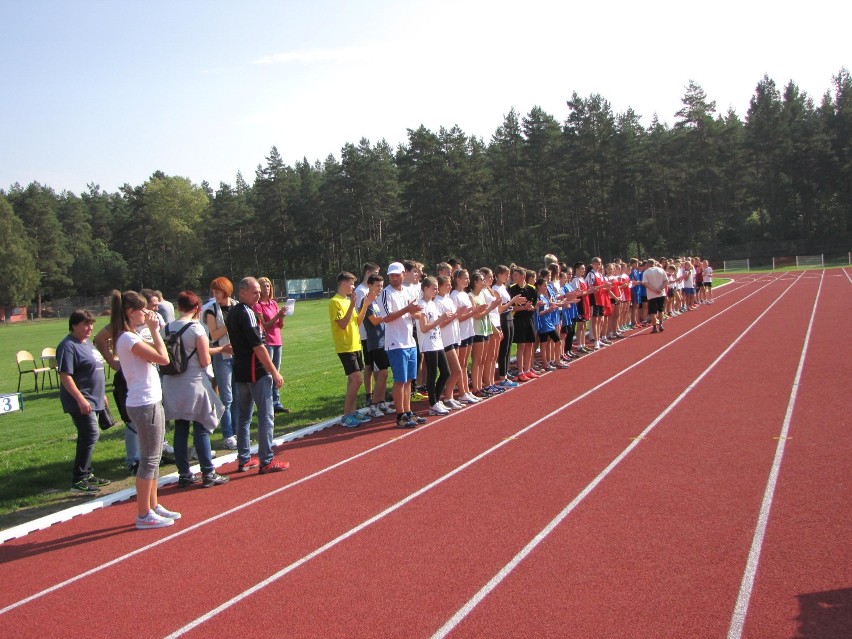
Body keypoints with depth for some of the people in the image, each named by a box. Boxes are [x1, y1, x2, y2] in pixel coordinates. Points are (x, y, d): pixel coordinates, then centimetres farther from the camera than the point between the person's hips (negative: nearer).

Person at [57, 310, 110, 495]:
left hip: (93, 401, 10)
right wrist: (80, 399, -26)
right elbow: (65, 376, -21)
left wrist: (101, 395, 25)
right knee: (90, 435, -14)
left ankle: (87, 474, 25)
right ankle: (78, 481, -10)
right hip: (81, 402, -10)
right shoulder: (68, 346, -15)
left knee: (87, 437, 15)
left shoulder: (87, 343, 15)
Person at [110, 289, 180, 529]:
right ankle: (144, 515, 6)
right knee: (149, 460, -2)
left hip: (151, 402, 10)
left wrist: (154, 330, 8)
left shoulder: (131, 337, 13)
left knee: (153, 458, 17)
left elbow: (156, 354, 14)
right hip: (144, 404, -10)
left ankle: (153, 506, 27)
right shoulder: (128, 339, -18)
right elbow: (163, 358, -21)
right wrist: (154, 330, -13)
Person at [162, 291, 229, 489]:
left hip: (172, 386, 5)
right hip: (194, 385, -5)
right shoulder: (196, 328, -12)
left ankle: (184, 474, 17)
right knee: (201, 430, 3)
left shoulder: (167, 328, 3)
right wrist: (209, 352, 8)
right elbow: (205, 361, -13)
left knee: (180, 430, 11)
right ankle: (208, 474, 6)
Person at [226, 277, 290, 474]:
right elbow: (258, 347, -19)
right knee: (266, 417, -4)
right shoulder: (247, 313, -16)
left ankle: (244, 459, 19)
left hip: (239, 372, 9)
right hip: (256, 372, -9)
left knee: (243, 416, 13)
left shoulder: (232, 313, 12)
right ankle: (266, 461, -2)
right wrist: (274, 372, -16)